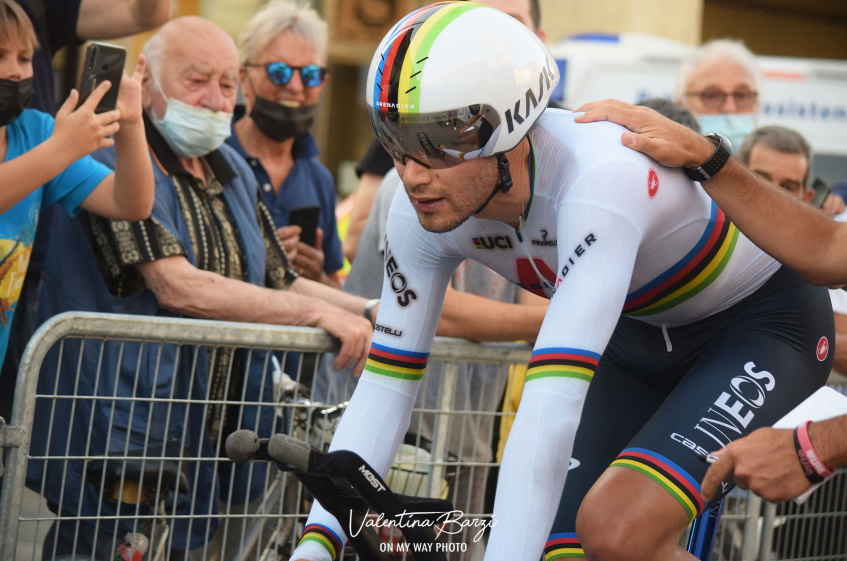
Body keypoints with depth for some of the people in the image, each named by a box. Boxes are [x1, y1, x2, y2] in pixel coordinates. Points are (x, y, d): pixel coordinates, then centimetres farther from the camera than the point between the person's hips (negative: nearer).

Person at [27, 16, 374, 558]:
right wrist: (318, 312, -18)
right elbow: (175, 287, -20)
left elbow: (282, 285, 20)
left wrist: (379, 311, 3)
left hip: (212, 444, 7)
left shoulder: (234, 173, 16)